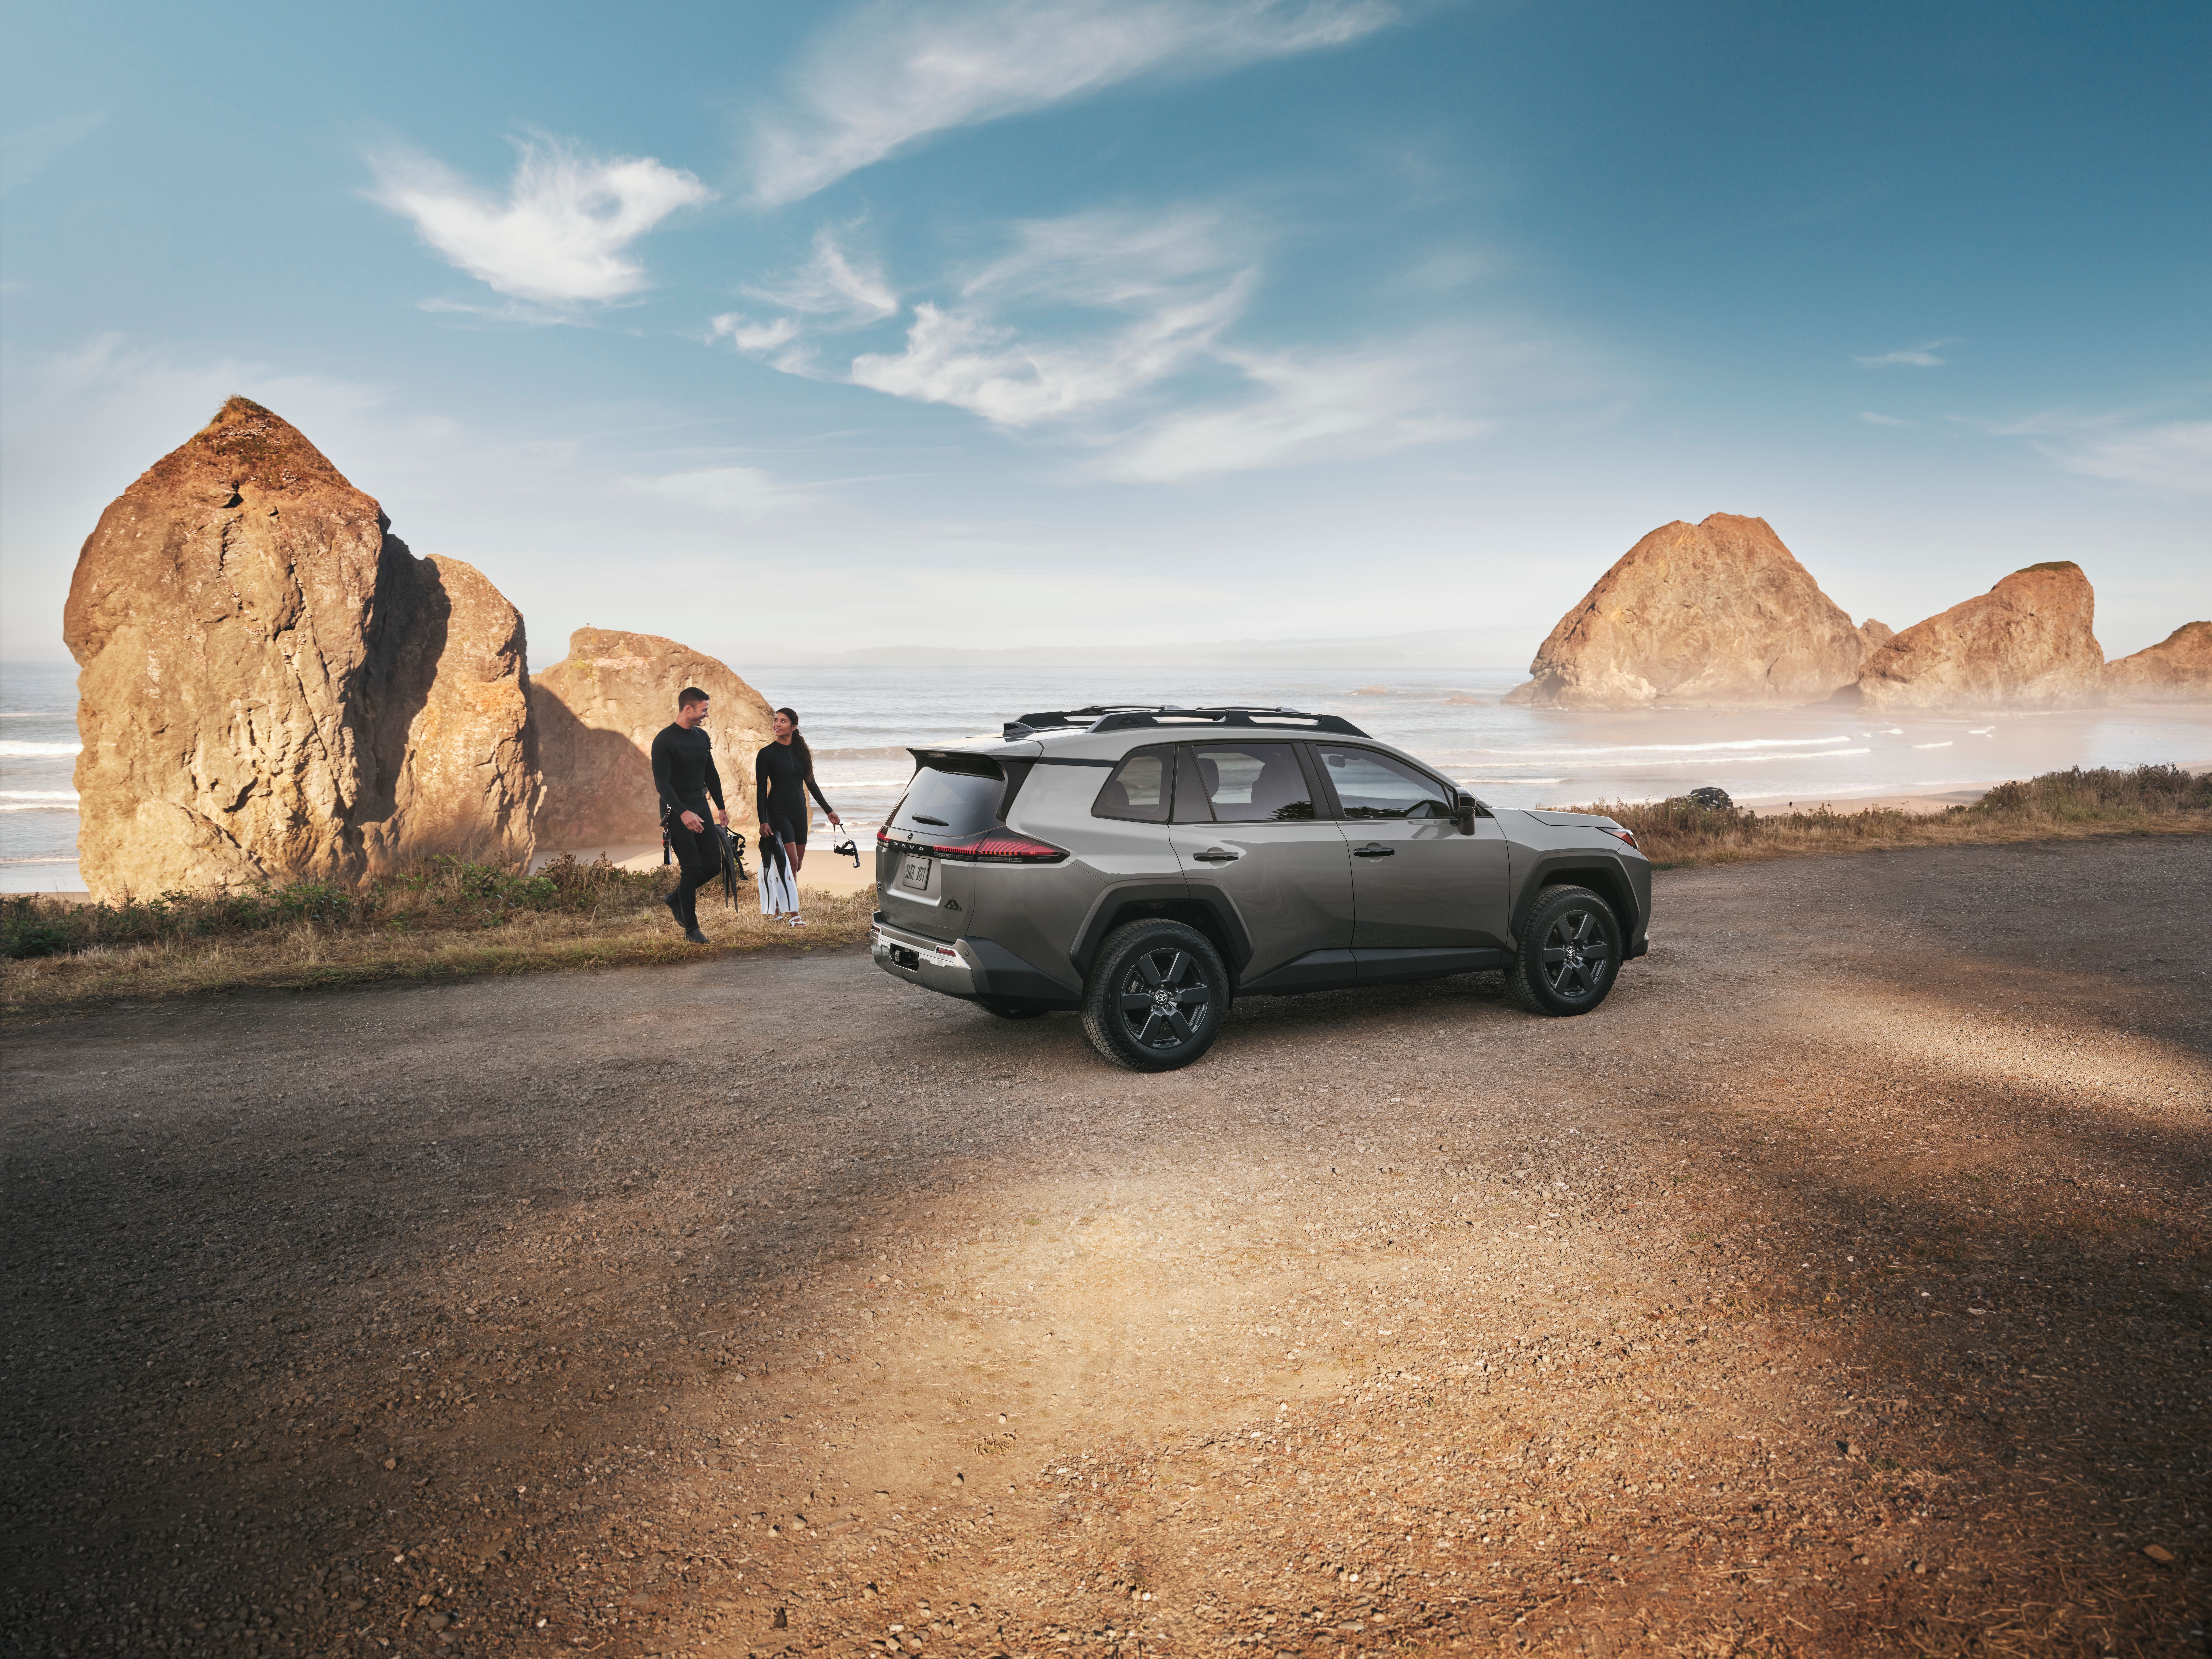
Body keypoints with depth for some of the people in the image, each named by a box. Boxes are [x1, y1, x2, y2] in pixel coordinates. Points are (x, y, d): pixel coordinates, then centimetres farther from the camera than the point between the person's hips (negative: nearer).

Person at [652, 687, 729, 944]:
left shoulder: (702, 737, 11)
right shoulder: (664, 741, -13)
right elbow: (662, 782, -19)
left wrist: (721, 807, 19)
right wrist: (683, 812, -29)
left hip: (700, 808, 7)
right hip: (677, 812, -7)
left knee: (714, 865, 3)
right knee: (693, 869, -9)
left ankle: (675, 899, 27)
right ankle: (691, 929, 3)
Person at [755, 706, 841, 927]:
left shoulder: (801, 751, 8)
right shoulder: (767, 754, -5)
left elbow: (811, 784, 15)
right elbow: (761, 790, -6)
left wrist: (829, 810, 15)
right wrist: (763, 821, -13)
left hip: (799, 812, 5)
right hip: (778, 812, -5)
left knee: (797, 865, 7)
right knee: (792, 862, -14)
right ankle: (795, 915, -15)